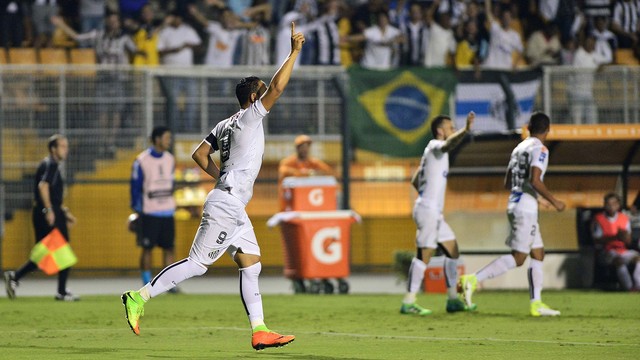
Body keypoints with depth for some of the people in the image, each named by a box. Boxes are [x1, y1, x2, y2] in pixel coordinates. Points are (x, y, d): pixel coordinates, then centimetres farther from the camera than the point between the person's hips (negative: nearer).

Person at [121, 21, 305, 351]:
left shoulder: (225, 125, 14)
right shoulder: (249, 117, -10)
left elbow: (199, 154, 17)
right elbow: (277, 87, -19)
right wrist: (294, 52, -14)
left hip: (234, 209, 10)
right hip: (225, 206, -10)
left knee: (251, 265, 5)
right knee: (197, 263, -9)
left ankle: (259, 332, 3)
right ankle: (139, 297, -6)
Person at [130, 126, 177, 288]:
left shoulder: (170, 159, 8)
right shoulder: (141, 161, -8)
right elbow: (135, 186, -4)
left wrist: (171, 205, 14)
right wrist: (137, 208, -6)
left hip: (167, 212, 5)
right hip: (149, 213, -5)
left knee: (169, 248, 2)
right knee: (147, 248, 1)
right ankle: (147, 284, 8)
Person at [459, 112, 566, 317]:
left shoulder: (519, 148, 15)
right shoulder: (539, 149, -11)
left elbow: (507, 183, 20)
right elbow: (535, 181, -23)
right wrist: (554, 201, -14)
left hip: (515, 205, 9)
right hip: (525, 208, -9)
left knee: (538, 253, 12)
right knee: (518, 258, -10)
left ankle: (536, 303, 10)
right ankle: (473, 280, -18)